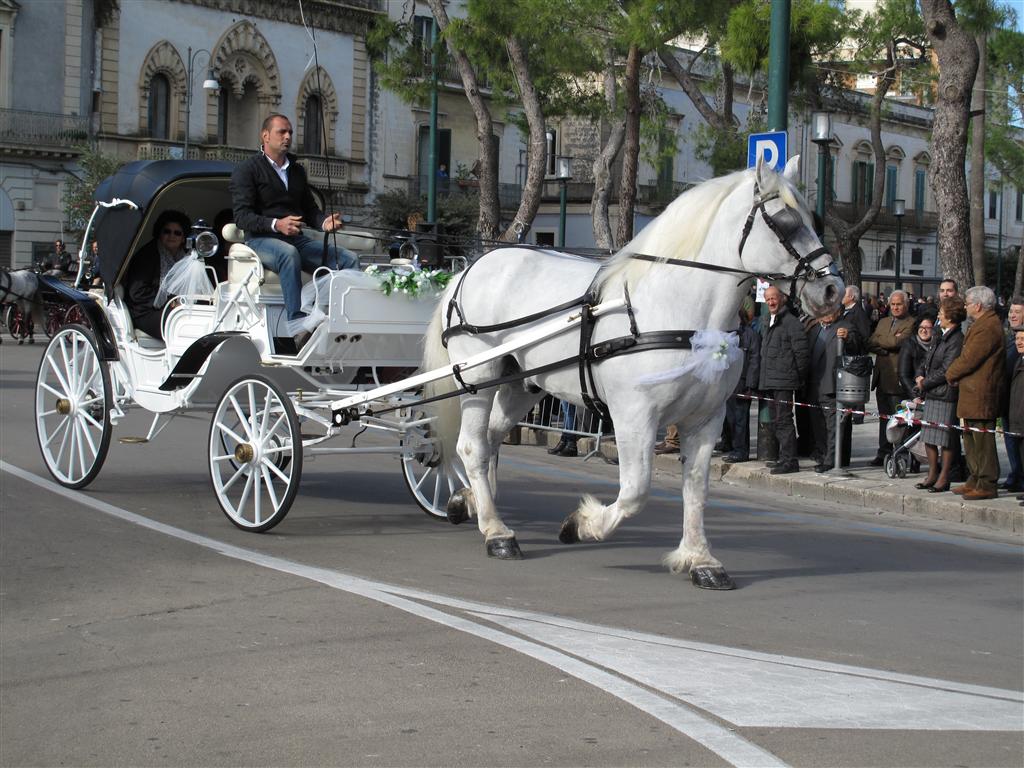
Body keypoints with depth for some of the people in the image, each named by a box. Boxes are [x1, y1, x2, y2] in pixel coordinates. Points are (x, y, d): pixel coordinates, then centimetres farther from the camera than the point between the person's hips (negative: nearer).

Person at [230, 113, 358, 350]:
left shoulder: (297, 170, 24)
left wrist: (324, 221, -2)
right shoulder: (247, 170, 3)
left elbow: (310, 209, 23)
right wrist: (276, 224, -25)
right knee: (289, 254, -41)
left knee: (349, 259, -14)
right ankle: (297, 325, -50)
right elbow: (242, 216, -8)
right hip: (261, 239, -6)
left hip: (297, 240, 6)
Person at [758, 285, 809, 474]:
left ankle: (789, 460, -10)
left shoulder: (791, 322, -10)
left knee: (783, 419, -11)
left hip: (784, 380, -10)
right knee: (777, 421, 14)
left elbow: (801, 352, -13)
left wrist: (798, 376, -10)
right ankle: (784, 457, 21)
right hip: (771, 381, 10)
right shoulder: (770, 322, 19)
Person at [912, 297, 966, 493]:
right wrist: (920, 376, 2)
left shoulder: (957, 340, -13)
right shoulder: (941, 337, 16)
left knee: (945, 439, -3)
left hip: (946, 396, -9)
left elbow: (946, 371, -17)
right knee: (928, 437, 13)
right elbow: (925, 362, 22)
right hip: (931, 395, 9)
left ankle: (943, 478, 4)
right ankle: (932, 475, 23)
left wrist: (925, 383, -8)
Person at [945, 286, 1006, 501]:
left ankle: (987, 485, -3)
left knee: (982, 440, -7)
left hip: (981, 394, -11)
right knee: (971, 438, 16)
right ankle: (975, 481, 23)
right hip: (974, 393, 11)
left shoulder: (987, 328, -19)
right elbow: (968, 356, 20)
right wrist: (954, 374, 6)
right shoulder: (983, 324, 17)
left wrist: (951, 374, -4)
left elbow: (968, 359, -20)